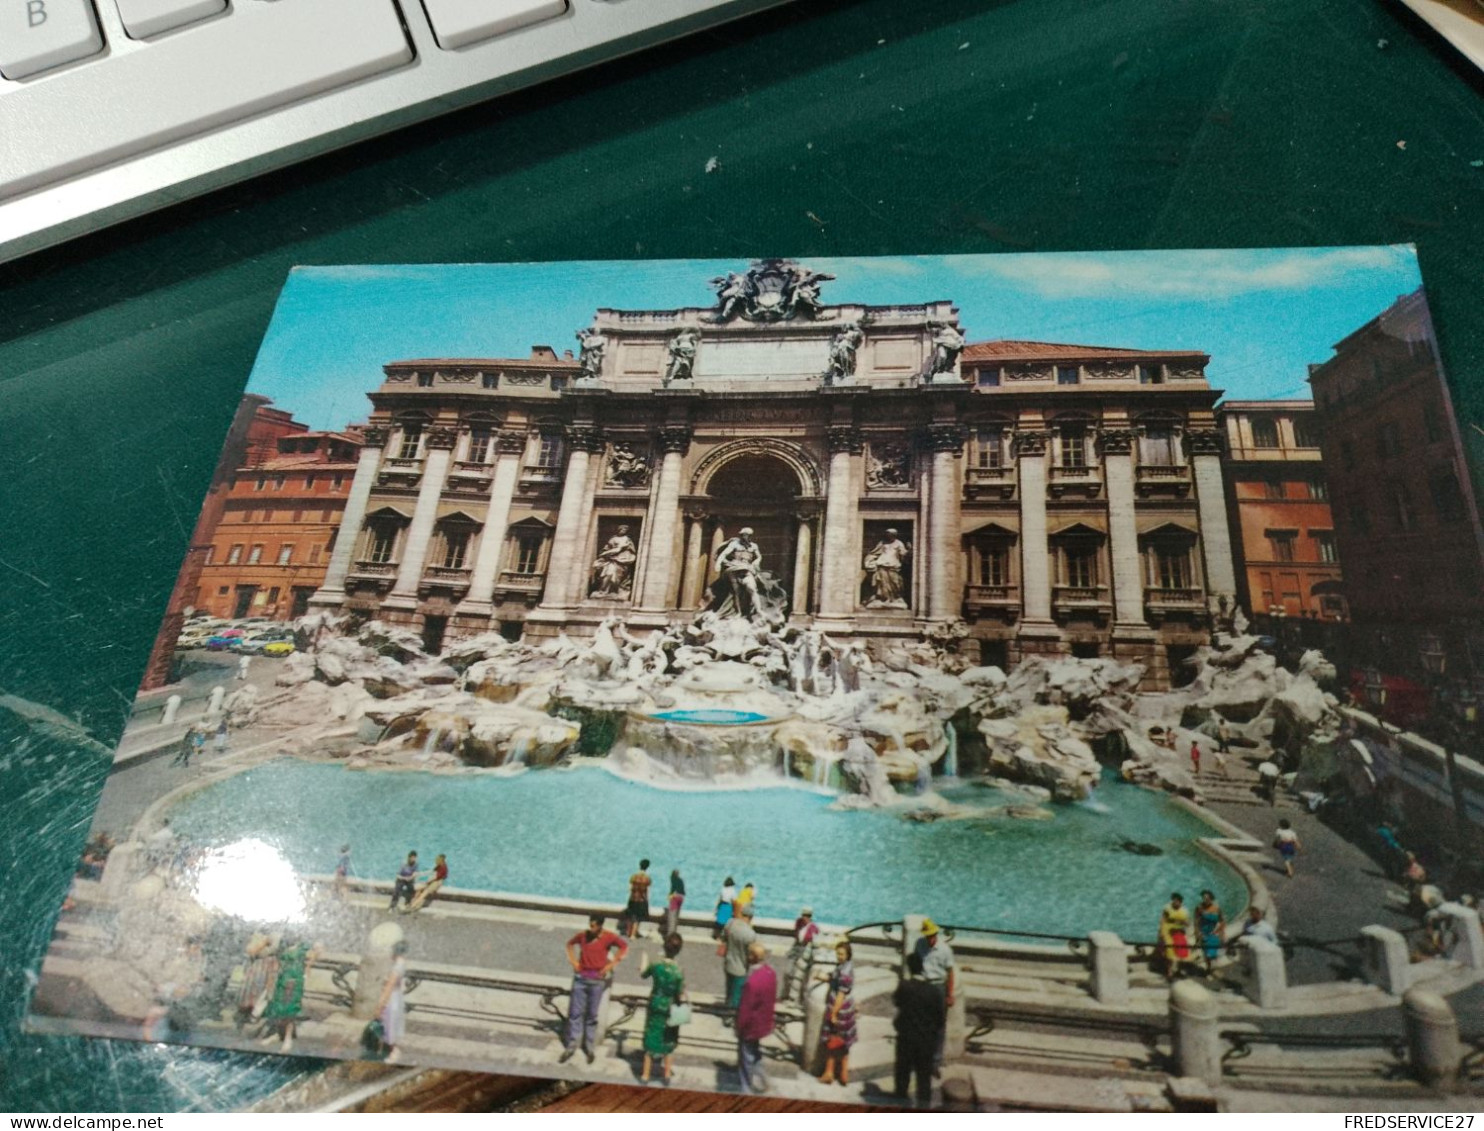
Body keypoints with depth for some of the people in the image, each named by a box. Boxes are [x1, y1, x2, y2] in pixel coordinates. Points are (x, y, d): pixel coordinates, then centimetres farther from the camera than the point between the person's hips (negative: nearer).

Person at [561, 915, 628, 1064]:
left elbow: (624, 947, -8)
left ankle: (589, 1048, 19)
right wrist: (573, 961, 6)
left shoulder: (609, 937, -8)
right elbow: (570, 944, 17)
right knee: (575, 1013, 4)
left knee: (592, 1015, 7)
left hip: (597, 979, -2)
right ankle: (570, 1046, 15)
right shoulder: (583, 935, 0)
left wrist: (610, 965, -10)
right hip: (580, 977, 2)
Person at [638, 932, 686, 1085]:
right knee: (669, 1042, 19)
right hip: (671, 1010, -1)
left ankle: (645, 1075, 27)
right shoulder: (679, 972, -23)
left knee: (651, 1040, 17)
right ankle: (667, 1075, 30)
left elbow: (642, 974, 4)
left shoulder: (656, 966, -17)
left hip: (655, 1007, 1)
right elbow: (681, 996, -16)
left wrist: (645, 959, 21)